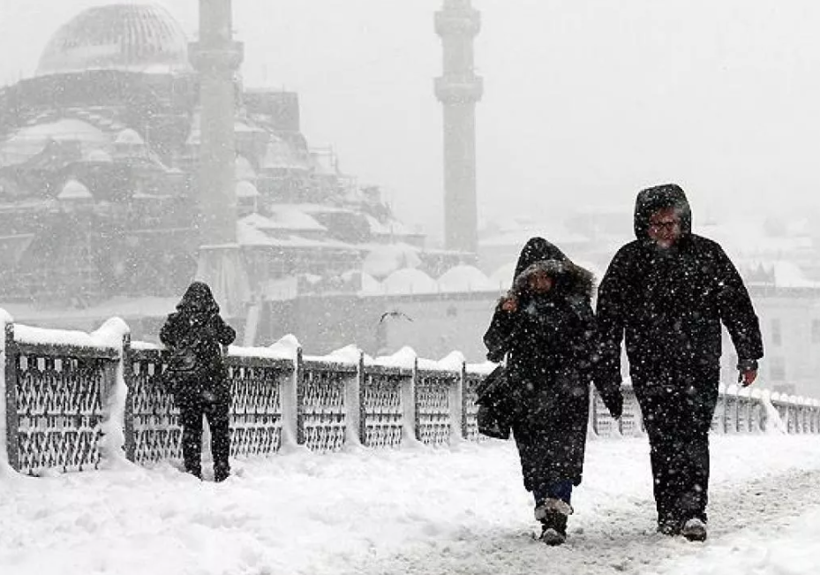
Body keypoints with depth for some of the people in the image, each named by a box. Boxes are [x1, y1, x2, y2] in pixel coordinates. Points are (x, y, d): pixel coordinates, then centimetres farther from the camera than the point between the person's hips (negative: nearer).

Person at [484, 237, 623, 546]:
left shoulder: (575, 303, 7)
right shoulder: (517, 305, 7)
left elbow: (595, 349, 13)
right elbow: (494, 348, 0)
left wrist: (610, 390, 14)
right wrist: (504, 318, -18)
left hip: (568, 394, -2)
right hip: (528, 398, 2)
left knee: (563, 453, -15)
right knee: (535, 459, 1)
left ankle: (556, 520, -22)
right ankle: (548, 515, 12)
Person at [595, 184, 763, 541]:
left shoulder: (706, 254, 4)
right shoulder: (629, 261, 4)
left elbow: (737, 306, 9)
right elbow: (608, 318, 6)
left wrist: (749, 356, 7)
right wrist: (608, 371, 3)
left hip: (700, 365, -1)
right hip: (650, 370, 1)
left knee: (693, 436, -11)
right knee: (663, 441, 2)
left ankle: (691, 511, -17)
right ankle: (672, 514, 9)